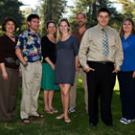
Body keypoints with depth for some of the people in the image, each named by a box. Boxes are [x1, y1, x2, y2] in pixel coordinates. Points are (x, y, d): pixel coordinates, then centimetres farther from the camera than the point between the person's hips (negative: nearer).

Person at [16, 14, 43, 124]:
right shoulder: (24, 35, -8)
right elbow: (18, 51, -10)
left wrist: (40, 60, 10)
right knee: (27, 90, -2)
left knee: (36, 89, 13)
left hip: (38, 64, 6)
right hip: (29, 65, -6)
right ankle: (24, 114, 8)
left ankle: (33, 111, 26)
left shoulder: (38, 35, 12)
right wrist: (24, 62, -16)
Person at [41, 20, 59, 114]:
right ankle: (46, 106, 6)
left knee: (53, 86, 7)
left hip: (55, 65, 6)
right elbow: (44, 54, -9)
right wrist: (51, 64, -14)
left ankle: (50, 105, 15)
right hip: (47, 65, -6)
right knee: (47, 86, -2)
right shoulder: (44, 39, -3)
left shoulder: (57, 39, 14)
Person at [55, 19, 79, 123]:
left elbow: (76, 54, 1)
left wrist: (75, 66, 0)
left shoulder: (72, 38, -1)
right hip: (59, 66, 5)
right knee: (62, 91, 8)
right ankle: (64, 112, 17)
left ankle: (66, 114, -2)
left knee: (66, 92, -12)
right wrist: (56, 65, 12)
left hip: (69, 66, -5)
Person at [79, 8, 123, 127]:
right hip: (94, 67, -1)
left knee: (107, 94, 8)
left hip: (109, 67, 2)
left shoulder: (114, 33, 11)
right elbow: (82, 50, 4)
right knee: (93, 94, 5)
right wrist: (85, 65, -5)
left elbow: (119, 50, 12)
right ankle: (93, 120, 20)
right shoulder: (90, 32, 5)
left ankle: (107, 119, 23)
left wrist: (118, 65, 2)